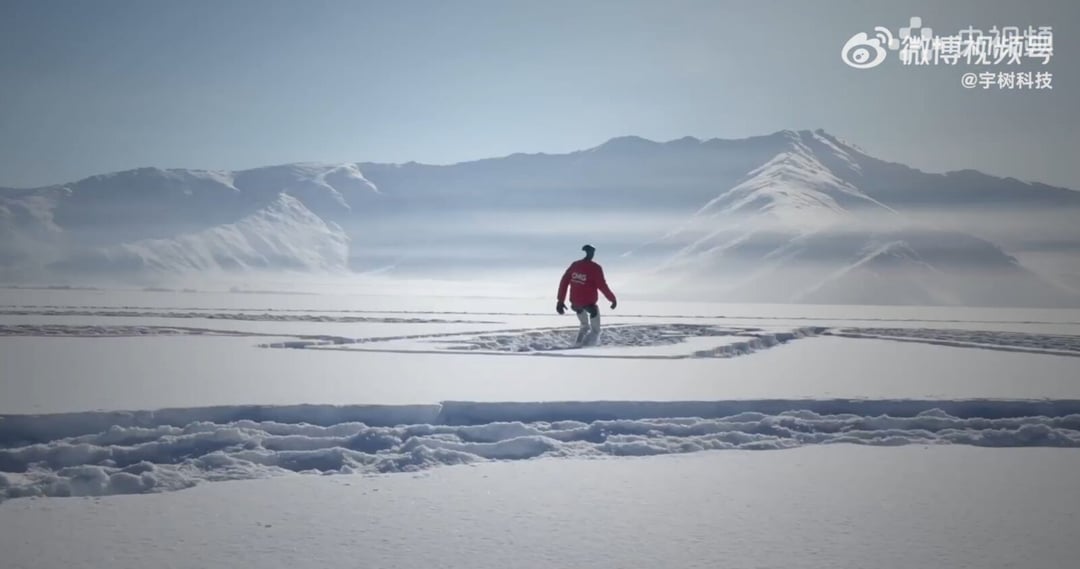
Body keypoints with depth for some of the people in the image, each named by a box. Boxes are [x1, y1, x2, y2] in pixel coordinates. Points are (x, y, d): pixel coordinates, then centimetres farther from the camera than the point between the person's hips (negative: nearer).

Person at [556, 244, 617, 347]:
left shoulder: (574, 265, 4)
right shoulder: (595, 268, -14)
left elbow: (564, 282, 4)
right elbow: (602, 286, -14)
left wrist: (561, 300, 9)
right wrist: (612, 298, 0)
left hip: (575, 303, 6)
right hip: (589, 303, -6)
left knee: (584, 326, 33)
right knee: (595, 330, 12)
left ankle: (578, 344, 27)